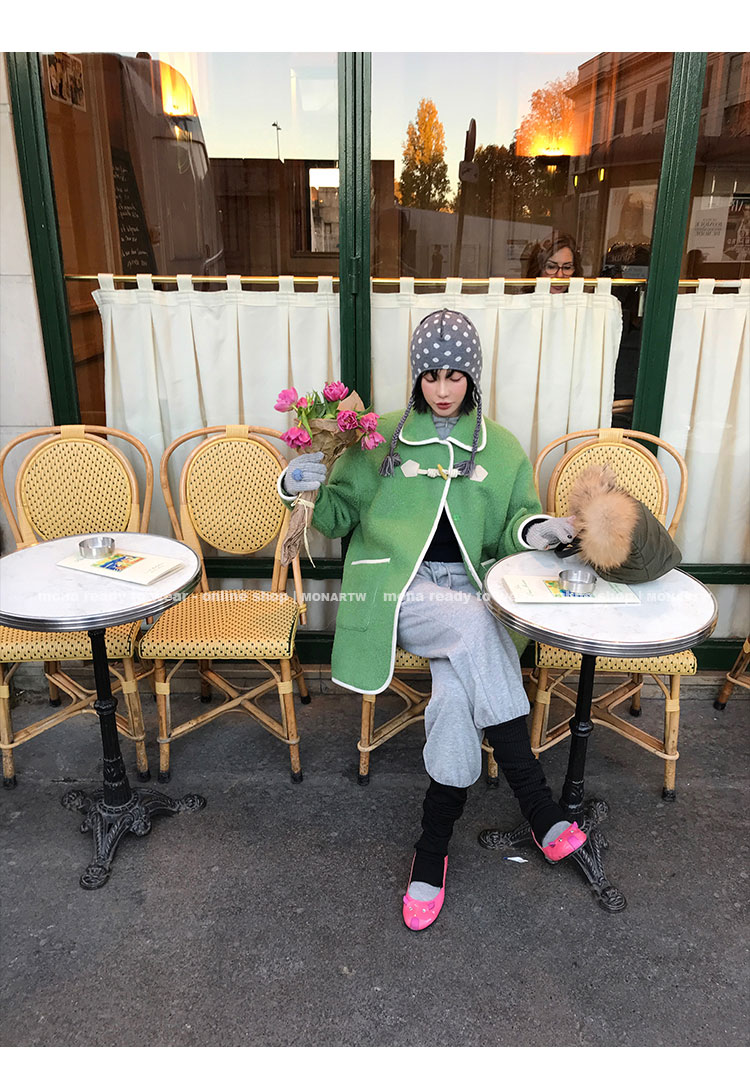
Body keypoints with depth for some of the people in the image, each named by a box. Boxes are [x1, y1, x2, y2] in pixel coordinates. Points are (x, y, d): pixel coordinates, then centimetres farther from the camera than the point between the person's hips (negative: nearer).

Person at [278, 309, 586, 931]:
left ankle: (432, 852, -9)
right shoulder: (383, 438, 10)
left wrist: (534, 529, -9)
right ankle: (541, 813, -25)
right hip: (397, 589, -2)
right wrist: (302, 489, -10)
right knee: (476, 624, -33)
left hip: (466, 590, 2)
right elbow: (339, 516, 11)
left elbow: (510, 529, 15)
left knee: (458, 695, -29)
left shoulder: (500, 450, 14)